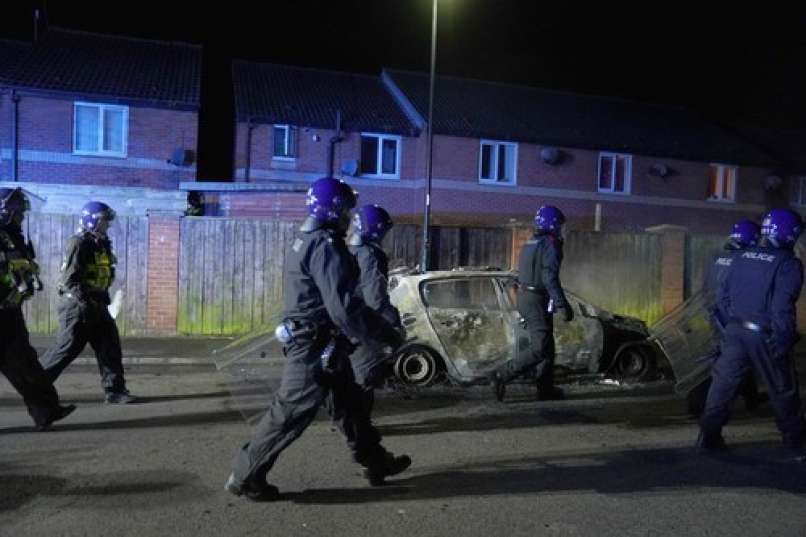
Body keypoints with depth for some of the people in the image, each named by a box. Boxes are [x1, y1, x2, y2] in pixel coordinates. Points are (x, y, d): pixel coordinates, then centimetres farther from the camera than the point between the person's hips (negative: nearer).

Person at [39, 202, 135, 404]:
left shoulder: (102, 244, 14)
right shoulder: (78, 244, -14)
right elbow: (70, 279, -20)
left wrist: (103, 300, 21)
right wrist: (85, 302, -24)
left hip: (96, 304, 9)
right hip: (76, 305, -9)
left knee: (110, 345, 3)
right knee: (67, 348, -2)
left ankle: (115, 390, 7)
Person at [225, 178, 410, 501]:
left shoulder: (307, 241, 13)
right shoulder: (326, 246, -20)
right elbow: (344, 308, -26)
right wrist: (385, 336, -17)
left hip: (319, 343, 11)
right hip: (317, 346, -11)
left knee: (350, 404, 18)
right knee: (290, 413, 0)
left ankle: (375, 463, 31)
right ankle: (245, 477, 12)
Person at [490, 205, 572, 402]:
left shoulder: (529, 244, 14)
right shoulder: (550, 245, -13)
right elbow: (550, 279, -22)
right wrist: (562, 306, -22)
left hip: (523, 298, 10)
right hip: (538, 302, -9)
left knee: (547, 347, 17)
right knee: (539, 351, -6)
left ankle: (546, 389, 22)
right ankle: (501, 375, -12)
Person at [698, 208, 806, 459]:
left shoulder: (741, 258, 7)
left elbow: (723, 294, 10)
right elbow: (782, 308, -19)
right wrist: (783, 342, -14)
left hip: (735, 332, 5)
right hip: (764, 336, -5)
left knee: (723, 382, 8)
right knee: (783, 391, 10)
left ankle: (708, 436, 8)